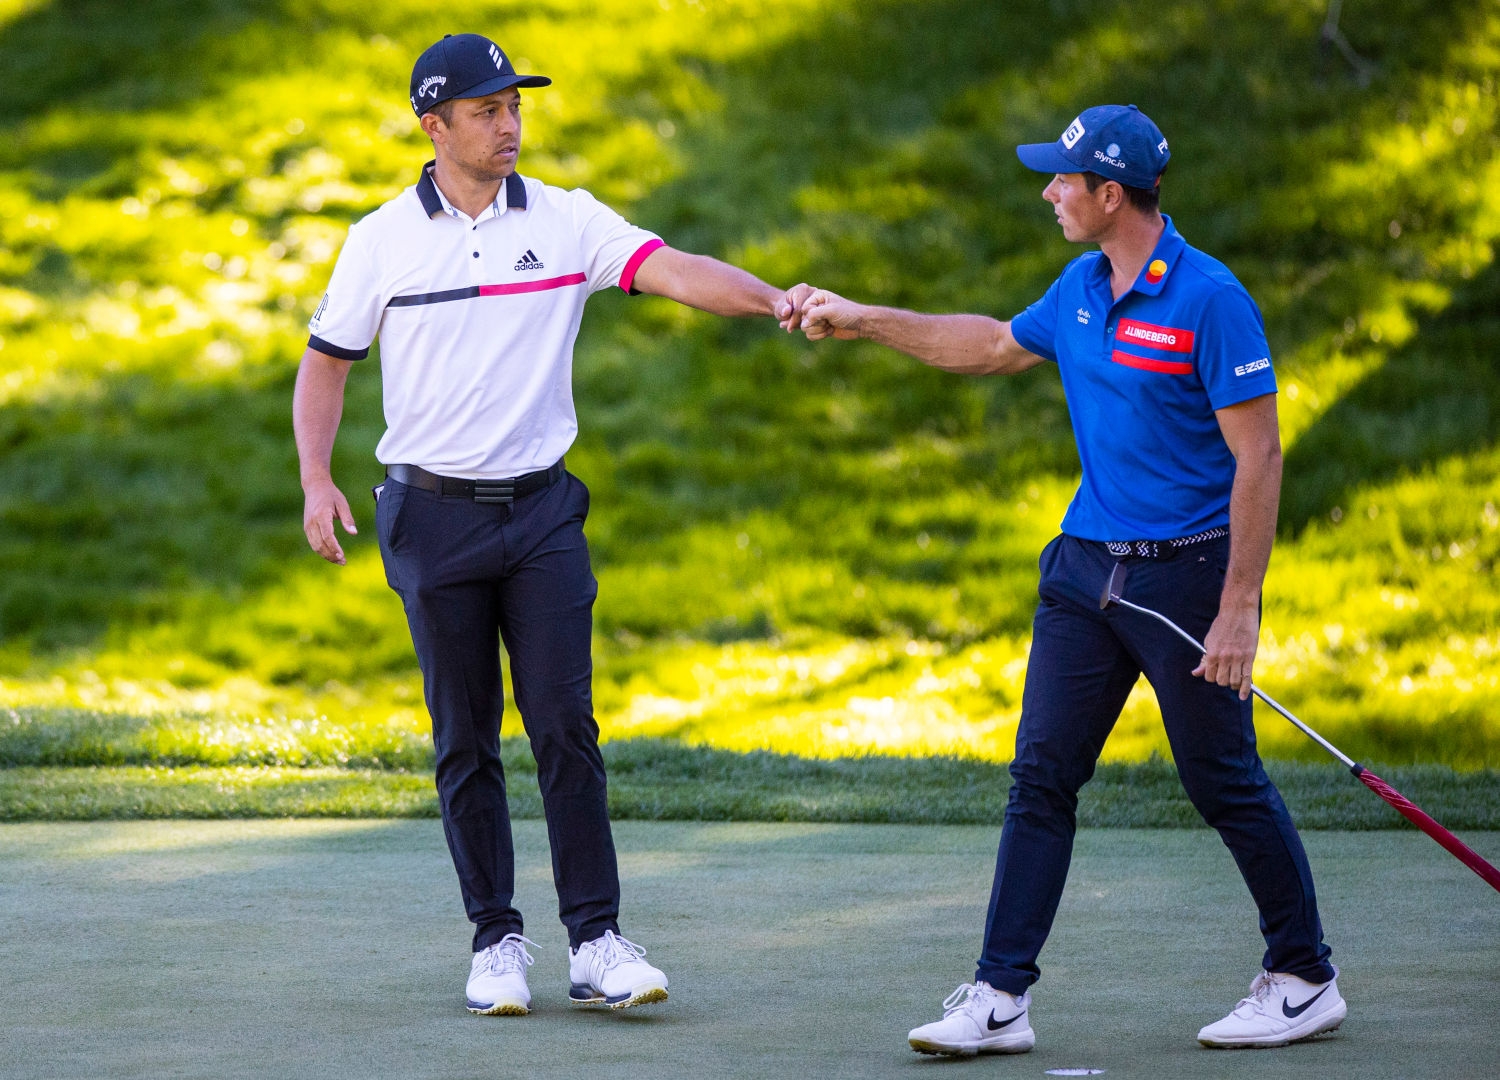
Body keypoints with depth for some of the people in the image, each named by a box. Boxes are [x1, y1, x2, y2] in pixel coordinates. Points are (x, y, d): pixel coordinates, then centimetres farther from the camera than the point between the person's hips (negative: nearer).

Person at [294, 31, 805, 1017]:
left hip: (543, 511, 0)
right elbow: (326, 363, 8)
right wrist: (316, 479, -6)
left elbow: (673, 270, -13)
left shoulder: (565, 221, 0)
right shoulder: (382, 240, 0)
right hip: (435, 517, 0)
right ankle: (498, 942, 11)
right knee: (466, 742, 3)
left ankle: (597, 941, -3)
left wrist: (778, 302, -30)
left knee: (566, 726, -5)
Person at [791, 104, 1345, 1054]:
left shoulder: (1209, 298, -16)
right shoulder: (1081, 289, 8)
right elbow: (996, 346, 27)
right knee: (1041, 773, 2)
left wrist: (1239, 604, -20)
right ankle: (1001, 997, 3)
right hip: (1085, 565, 7)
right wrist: (862, 321, 26)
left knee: (1226, 782, 0)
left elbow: (1259, 454, -17)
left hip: (1188, 572, -7)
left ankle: (1306, 981, 15)